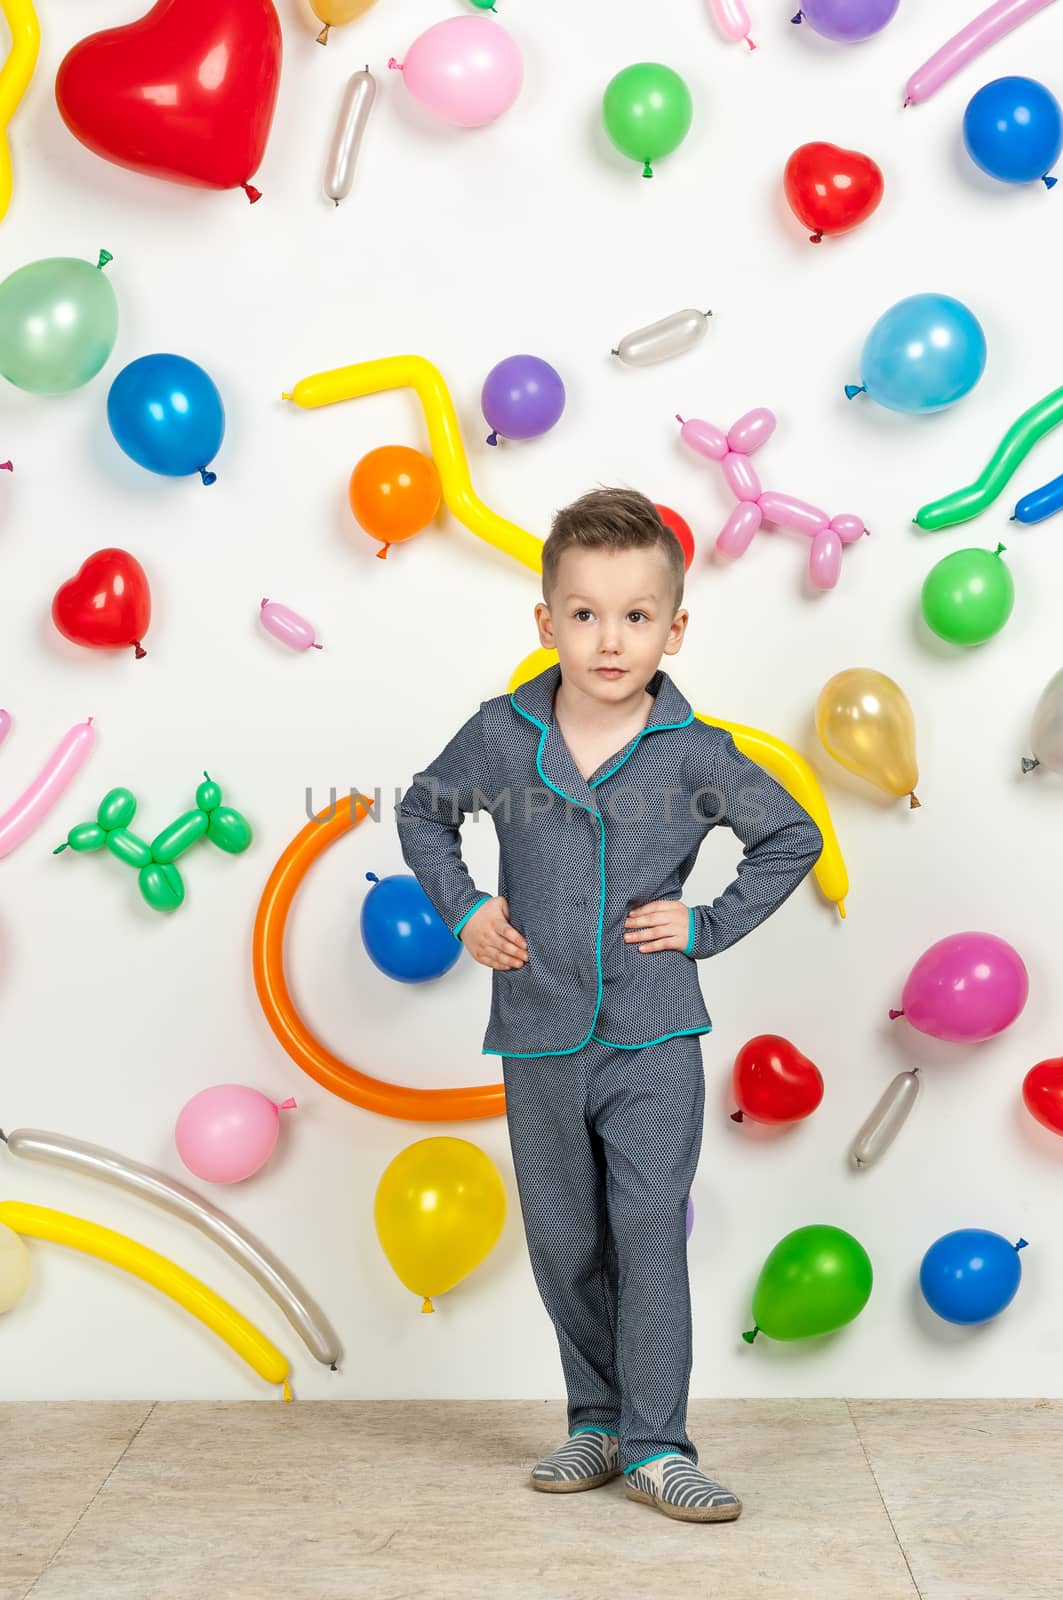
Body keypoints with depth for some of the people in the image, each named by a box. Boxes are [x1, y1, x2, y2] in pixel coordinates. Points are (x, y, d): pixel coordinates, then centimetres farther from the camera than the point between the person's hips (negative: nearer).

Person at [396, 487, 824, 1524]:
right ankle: (597, 1420, 30)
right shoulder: (501, 738, -4)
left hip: (653, 1042, -2)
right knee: (564, 1245, 12)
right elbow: (423, 813, 14)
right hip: (539, 1042, 2)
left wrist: (709, 925, -3)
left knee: (651, 1233, -3)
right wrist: (461, 910, 1)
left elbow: (794, 836, 5)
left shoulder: (694, 755, -7)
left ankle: (655, 1447, 9)